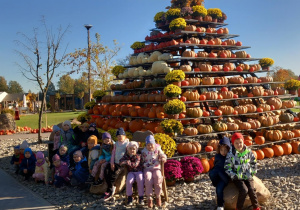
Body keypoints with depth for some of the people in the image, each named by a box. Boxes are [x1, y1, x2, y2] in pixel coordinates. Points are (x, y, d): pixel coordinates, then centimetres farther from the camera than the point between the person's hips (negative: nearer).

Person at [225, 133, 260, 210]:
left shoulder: (248, 151, -1)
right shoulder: (230, 154, -11)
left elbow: (253, 163, 13)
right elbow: (227, 168, -8)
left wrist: (252, 173, 5)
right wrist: (235, 176, -14)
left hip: (248, 176, 3)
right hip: (237, 178, -3)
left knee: (251, 190, -19)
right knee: (244, 190, -24)